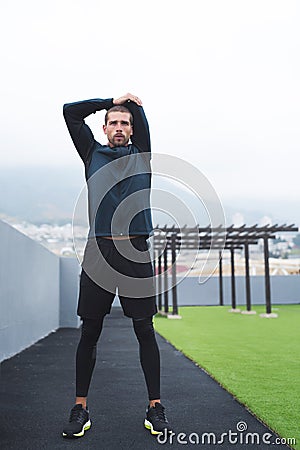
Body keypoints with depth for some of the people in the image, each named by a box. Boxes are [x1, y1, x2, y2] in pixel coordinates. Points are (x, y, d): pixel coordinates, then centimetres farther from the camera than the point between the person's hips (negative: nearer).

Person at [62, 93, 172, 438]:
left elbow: (140, 115, 14)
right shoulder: (93, 154, 16)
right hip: (99, 250, 0)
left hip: (135, 252, 0)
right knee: (90, 331, 3)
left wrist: (130, 102, 32)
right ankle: (80, 409, 13)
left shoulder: (141, 154, 15)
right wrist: (112, 101, 18)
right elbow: (70, 112, 15)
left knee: (145, 330, 3)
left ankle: (155, 408, 12)